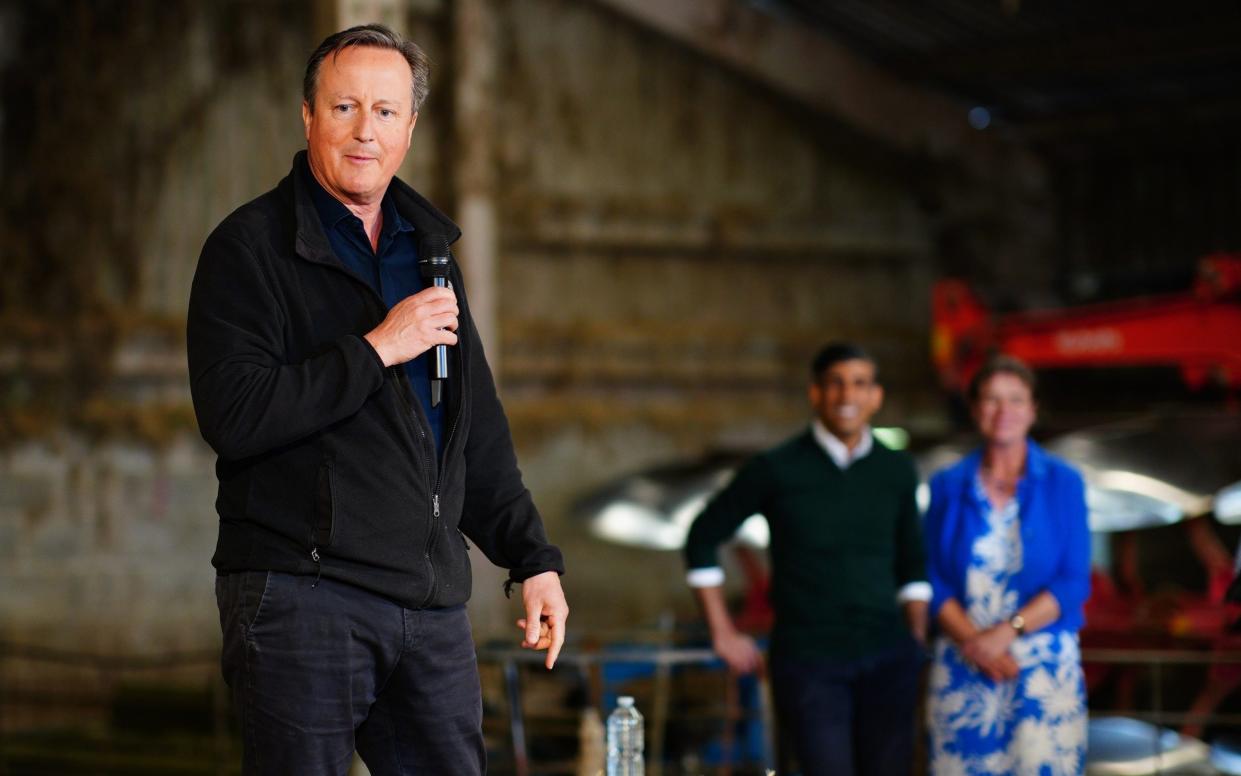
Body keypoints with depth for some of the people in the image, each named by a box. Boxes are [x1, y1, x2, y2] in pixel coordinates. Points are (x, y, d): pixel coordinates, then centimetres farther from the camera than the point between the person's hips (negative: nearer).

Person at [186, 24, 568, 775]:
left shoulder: (428, 248, 18)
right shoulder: (251, 248, -4)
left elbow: (479, 430, 23)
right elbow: (233, 415, -17)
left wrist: (534, 558, 17)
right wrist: (378, 349, -15)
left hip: (432, 600, 6)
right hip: (302, 593, -6)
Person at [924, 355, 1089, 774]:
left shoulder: (1063, 483, 4)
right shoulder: (947, 487, 9)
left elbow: (1074, 583, -1)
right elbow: (934, 581, 5)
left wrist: (1006, 633, -13)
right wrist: (975, 644, -11)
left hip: (1045, 665, -1)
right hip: (962, 665, 1)